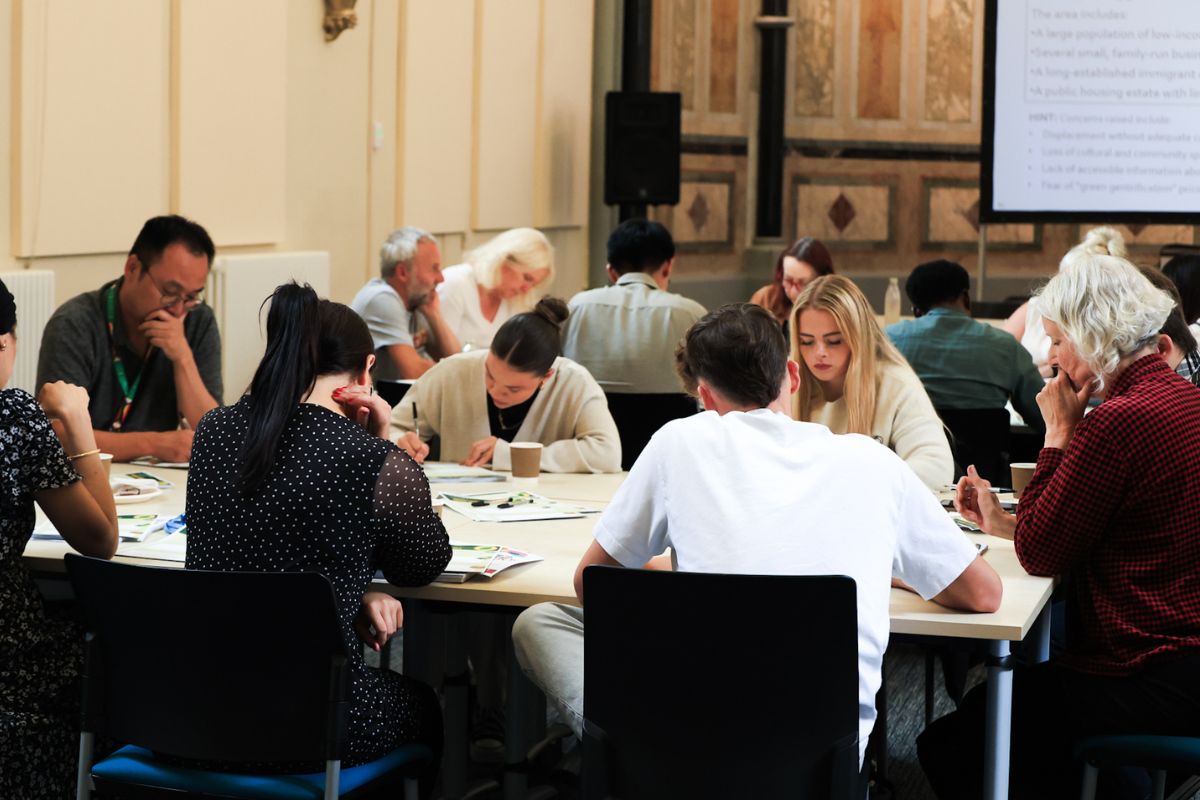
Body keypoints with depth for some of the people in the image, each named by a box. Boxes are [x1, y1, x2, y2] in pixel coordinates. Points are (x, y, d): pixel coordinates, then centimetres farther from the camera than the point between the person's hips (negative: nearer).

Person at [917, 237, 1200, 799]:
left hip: (1151, 685, -10)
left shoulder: (1118, 421, -20)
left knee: (949, 748, -1)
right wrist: (1002, 523, 21)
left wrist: (1059, 432, -6)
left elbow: (1040, 553, -11)